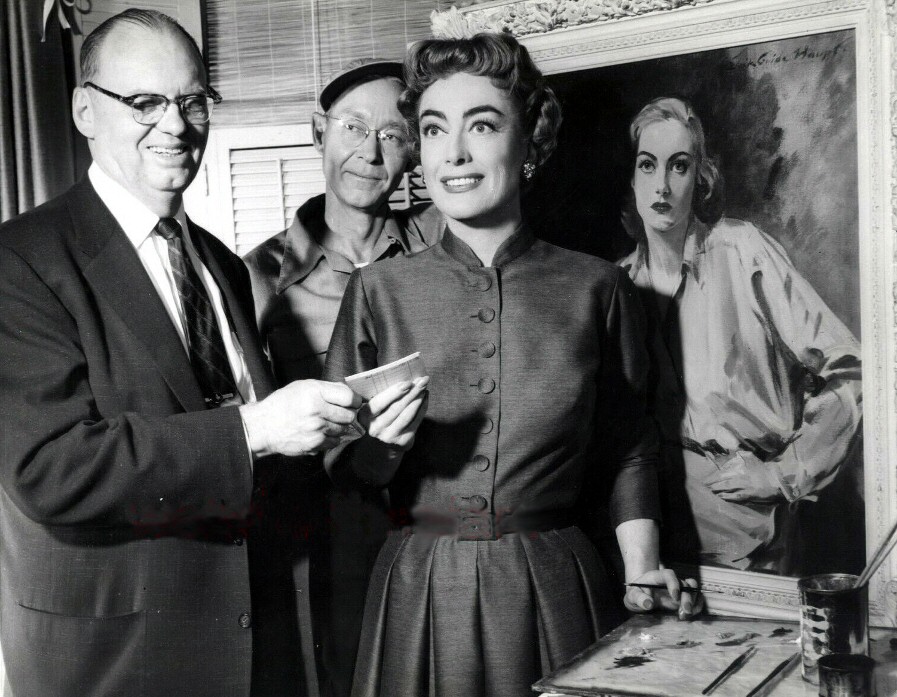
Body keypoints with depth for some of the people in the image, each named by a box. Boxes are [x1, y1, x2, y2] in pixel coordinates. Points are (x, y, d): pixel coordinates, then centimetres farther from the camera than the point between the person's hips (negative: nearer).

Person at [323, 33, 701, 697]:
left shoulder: (597, 288, -2)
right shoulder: (378, 290, -1)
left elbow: (626, 448, 7)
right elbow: (345, 469, 3)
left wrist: (641, 570, -2)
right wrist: (382, 442, -17)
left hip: (557, 591, 0)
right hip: (421, 593, 1)